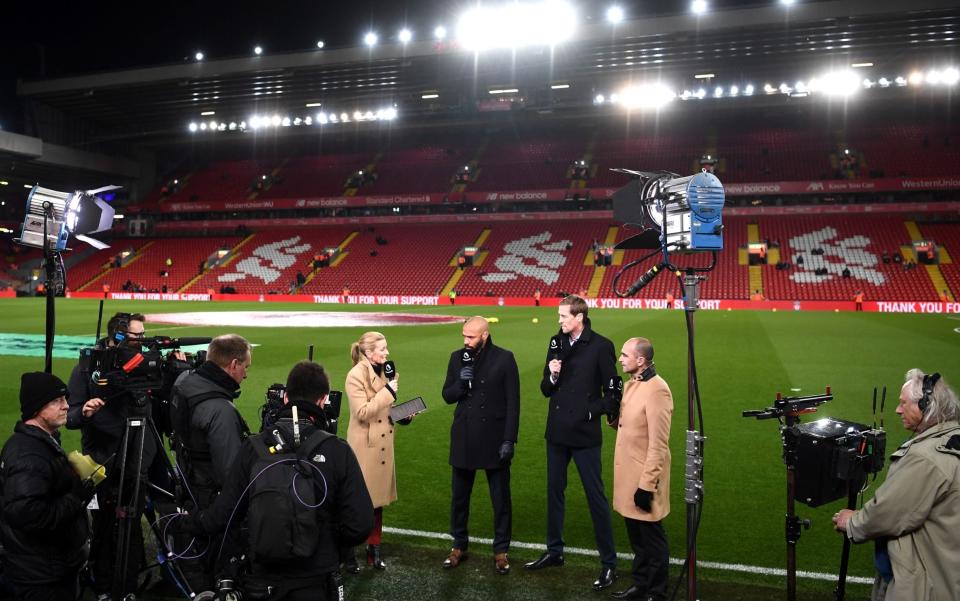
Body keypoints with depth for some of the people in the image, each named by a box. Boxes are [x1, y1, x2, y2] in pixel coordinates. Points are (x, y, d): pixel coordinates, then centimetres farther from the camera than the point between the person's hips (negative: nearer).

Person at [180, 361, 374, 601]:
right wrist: (330, 543, 4)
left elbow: (224, 513, -3)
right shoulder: (338, 452, -14)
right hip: (317, 581, -2)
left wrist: (186, 523, 16)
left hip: (262, 580, 2)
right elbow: (359, 524, -17)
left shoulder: (252, 448, -8)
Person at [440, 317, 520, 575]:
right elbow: (447, 396, 6)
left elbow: (513, 403, -8)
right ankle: (459, 546, 30)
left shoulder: (504, 359, -8)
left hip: (494, 439, -3)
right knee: (459, 496, 13)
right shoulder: (457, 357, 2)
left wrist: (509, 440, -12)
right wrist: (460, 383, -15)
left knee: (501, 499, 8)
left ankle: (501, 550, 21)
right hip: (464, 439, 3)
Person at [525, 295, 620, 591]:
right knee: (554, 491, 16)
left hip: (584, 434, -6)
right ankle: (554, 551, 31)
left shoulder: (601, 346, -10)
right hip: (557, 432, 6)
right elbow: (545, 390, 9)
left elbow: (613, 393, -8)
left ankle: (609, 562, 12)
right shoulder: (557, 343, 6)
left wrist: (592, 412, -14)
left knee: (596, 496, 1)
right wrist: (551, 376, -11)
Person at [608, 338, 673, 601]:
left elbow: (658, 444, -21)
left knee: (651, 539, 8)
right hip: (629, 472, 8)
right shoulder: (630, 384, 8)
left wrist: (647, 485, -21)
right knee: (637, 537, 20)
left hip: (645, 477, -8)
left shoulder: (657, 390, -21)